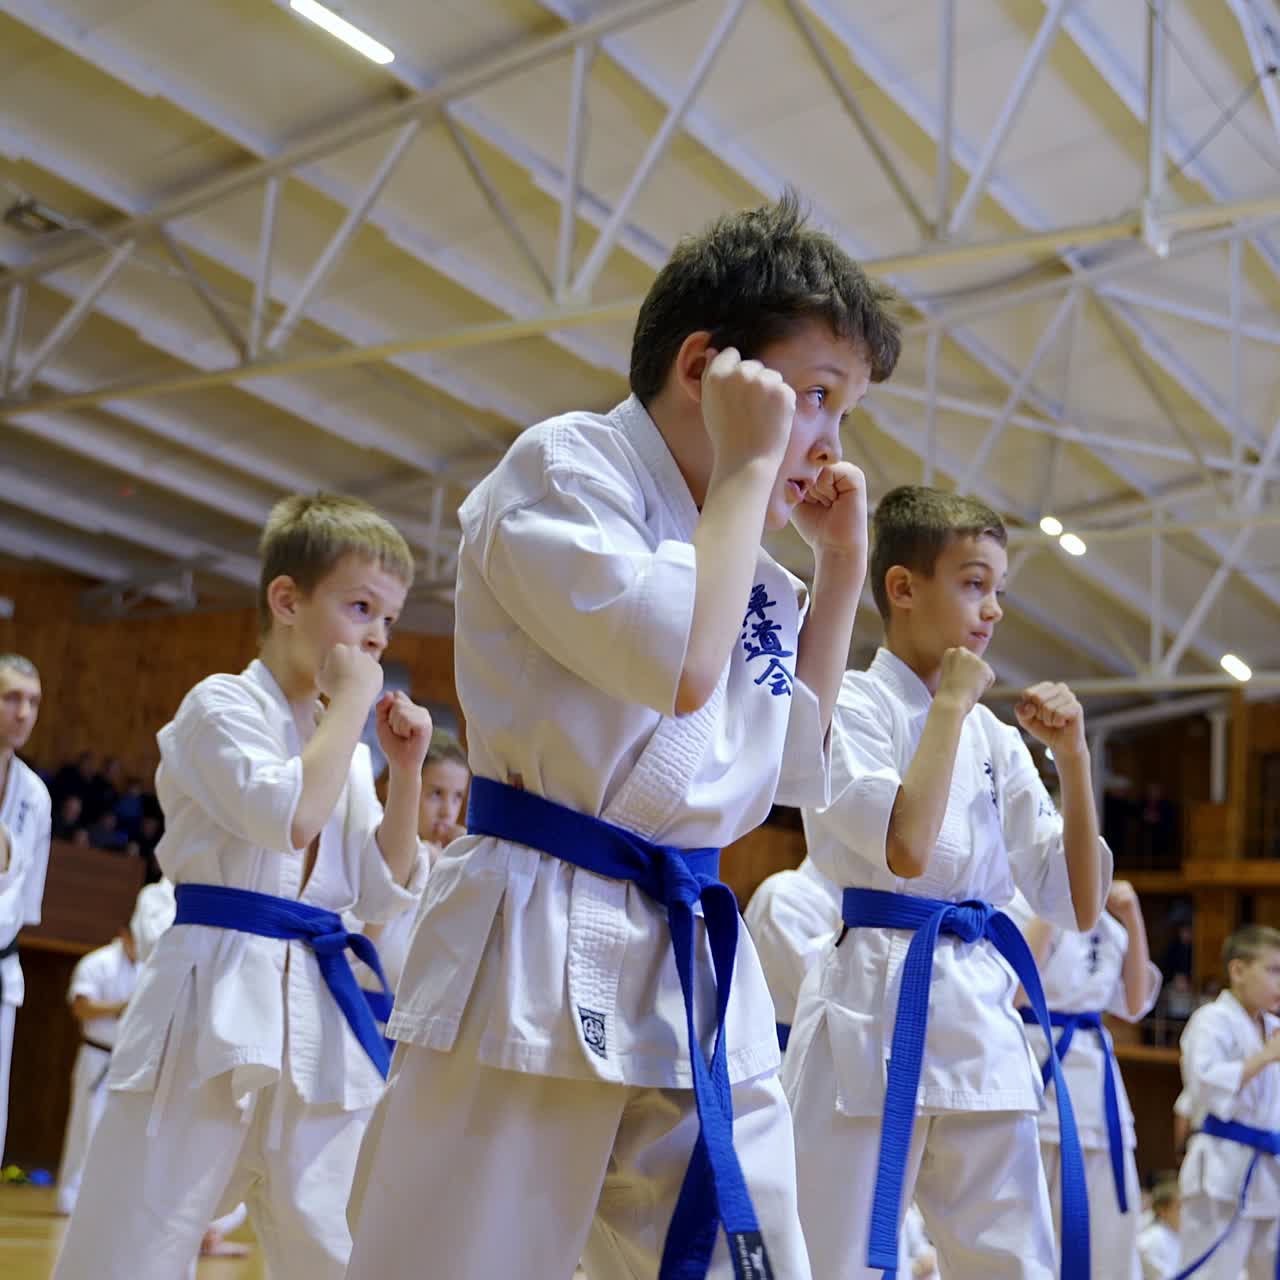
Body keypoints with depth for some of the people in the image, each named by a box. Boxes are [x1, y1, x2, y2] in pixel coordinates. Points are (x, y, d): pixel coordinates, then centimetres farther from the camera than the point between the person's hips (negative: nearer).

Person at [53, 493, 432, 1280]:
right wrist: (350, 699, -10)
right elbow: (294, 816, -22)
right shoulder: (222, 706, -5)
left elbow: (386, 897, 13)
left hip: (317, 1015, 7)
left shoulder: (346, 748, 15)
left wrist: (406, 771, 3)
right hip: (218, 1003, -6)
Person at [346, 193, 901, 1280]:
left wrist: (842, 567, 15)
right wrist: (746, 466, -10)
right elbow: (678, 665, -23)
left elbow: (801, 768, 20)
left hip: (699, 977, 8)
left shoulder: (741, 556, 17)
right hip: (542, 961, -7)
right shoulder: (560, 467, -7)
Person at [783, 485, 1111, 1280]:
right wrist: (951, 704, -11)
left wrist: (1073, 756, 0)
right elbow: (906, 850, -22)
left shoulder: (996, 737, 12)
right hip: (874, 1012, -6)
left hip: (983, 1018, 6)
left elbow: (1081, 905, 11)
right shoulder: (851, 702, -5)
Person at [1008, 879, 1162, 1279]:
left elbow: (1135, 1004, 13)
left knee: (1110, 1235, 11)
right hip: (1034, 1070, -7)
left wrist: (1133, 921, 5)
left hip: (1094, 1076, 7)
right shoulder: (1021, 902, -9)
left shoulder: (1103, 920, 12)